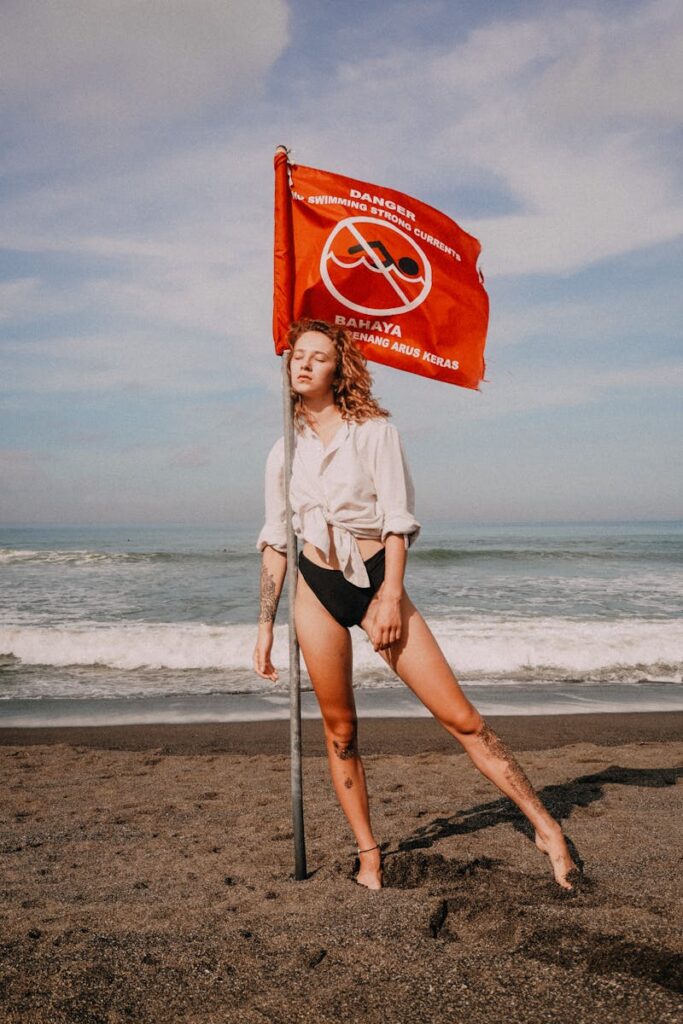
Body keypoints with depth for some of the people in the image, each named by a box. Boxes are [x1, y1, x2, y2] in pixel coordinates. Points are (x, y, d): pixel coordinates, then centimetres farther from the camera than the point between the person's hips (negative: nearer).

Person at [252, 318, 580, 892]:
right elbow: (275, 542, 10)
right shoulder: (284, 451, 9)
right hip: (317, 590, 3)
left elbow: (397, 519, -6)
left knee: (461, 718, -5)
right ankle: (368, 853, 20)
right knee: (340, 730, 5)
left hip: (376, 582, -3)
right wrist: (266, 624, 7)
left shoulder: (375, 431, -1)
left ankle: (546, 828, 4)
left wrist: (391, 596, -16)